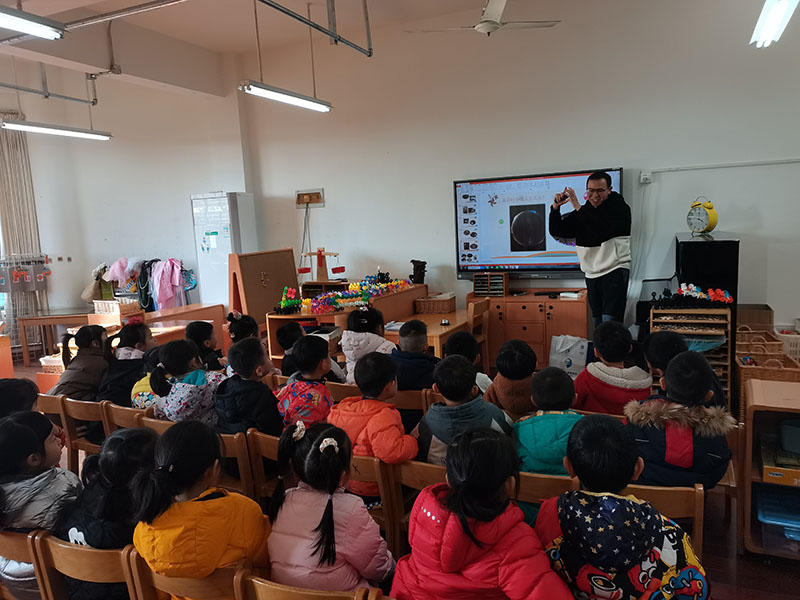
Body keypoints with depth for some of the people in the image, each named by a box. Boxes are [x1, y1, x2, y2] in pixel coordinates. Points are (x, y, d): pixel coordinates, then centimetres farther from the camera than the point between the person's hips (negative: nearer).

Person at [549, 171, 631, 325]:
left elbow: (601, 233, -22)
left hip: (615, 270, -6)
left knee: (609, 325, -17)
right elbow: (556, 231, 9)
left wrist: (578, 207, -22)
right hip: (592, 274, 6)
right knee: (598, 326, 8)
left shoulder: (620, 208, -5)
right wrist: (555, 208, -8)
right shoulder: (583, 212, 12)